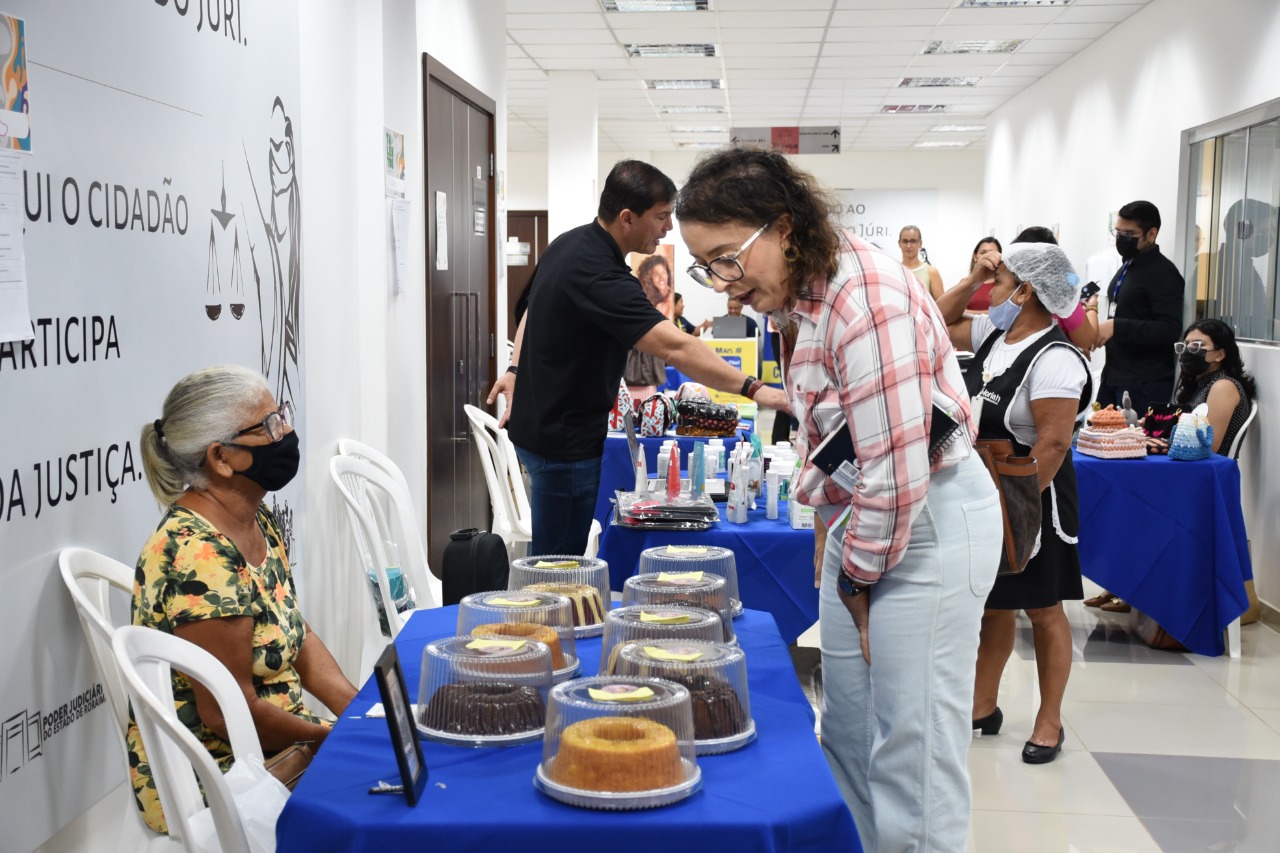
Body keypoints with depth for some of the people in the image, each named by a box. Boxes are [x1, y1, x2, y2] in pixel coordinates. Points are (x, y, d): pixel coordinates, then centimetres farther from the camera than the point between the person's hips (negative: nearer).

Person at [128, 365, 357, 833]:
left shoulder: (258, 520, 3)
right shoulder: (198, 558, -25)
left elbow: (300, 637, 10)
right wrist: (331, 737, -10)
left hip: (275, 736, 8)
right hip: (212, 776, -8)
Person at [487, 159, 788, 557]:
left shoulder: (569, 243, 4)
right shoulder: (600, 277, -28)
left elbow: (538, 309, 20)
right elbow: (675, 348, -35)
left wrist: (516, 369, 24)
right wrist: (753, 389, -34)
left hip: (539, 422, 10)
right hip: (565, 443, -10)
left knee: (557, 555, 19)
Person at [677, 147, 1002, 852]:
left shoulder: (867, 301, -27)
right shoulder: (794, 291, 3)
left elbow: (896, 470, -25)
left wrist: (859, 576, -11)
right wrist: (829, 531, 13)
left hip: (927, 522, -9)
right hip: (858, 519, 9)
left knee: (910, 748, -4)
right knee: (847, 733, 15)